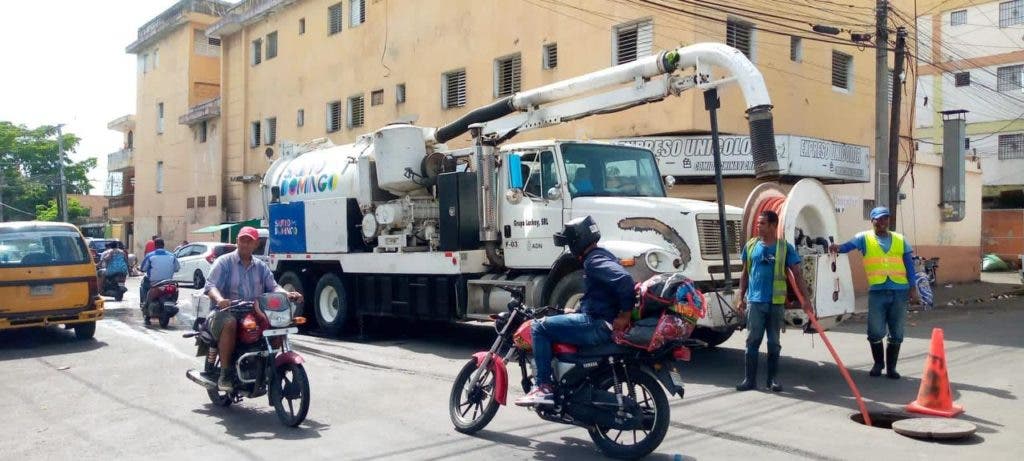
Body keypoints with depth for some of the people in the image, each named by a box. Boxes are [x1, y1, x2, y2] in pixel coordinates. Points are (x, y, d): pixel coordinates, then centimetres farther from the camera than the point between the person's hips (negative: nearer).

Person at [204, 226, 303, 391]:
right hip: (227, 313, -4)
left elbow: (273, 286, 5)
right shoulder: (224, 262, 4)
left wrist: (288, 294, -17)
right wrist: (219, 299, -33)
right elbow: (211, 286, -10)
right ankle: (225, 373, -27)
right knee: (230, 323, -38)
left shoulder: (261, 266, 17)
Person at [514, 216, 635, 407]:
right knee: (553, 324, 28)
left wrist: (625, 314, -22)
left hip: (597, 326, -11)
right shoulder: (601, 255, 18)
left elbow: (624, 279, -31)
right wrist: (576, 311, 26)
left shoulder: (594, 261, -15)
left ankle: (545, 388, -13)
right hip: (600, 321, 11)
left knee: (540, 327, -11)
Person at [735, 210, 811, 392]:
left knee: (774, 342, 8)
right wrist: (741, 298, 7)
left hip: (776, 302, -1)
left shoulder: (785, 247, -2)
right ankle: (749, 379, 7)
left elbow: (797, 275, -1)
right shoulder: (751, 245, 5)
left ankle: (773, 379, 17)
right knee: (752, 341, 2)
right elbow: (745, 274, 11)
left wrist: (805, 298, -8)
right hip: (754, 301, 1)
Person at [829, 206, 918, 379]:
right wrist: (838, 247, -34)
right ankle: (878, 363, 21)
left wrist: (912, 286, 4)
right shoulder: (865, 238, 5)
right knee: (875, 331, -1)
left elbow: (909, 264, 13)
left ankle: (891, 367, 18)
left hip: (899, 291, 2)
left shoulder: (900, 240, 13)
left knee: (896, 333, 6)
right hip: (877, 291, -2)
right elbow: (849, 245, -12)